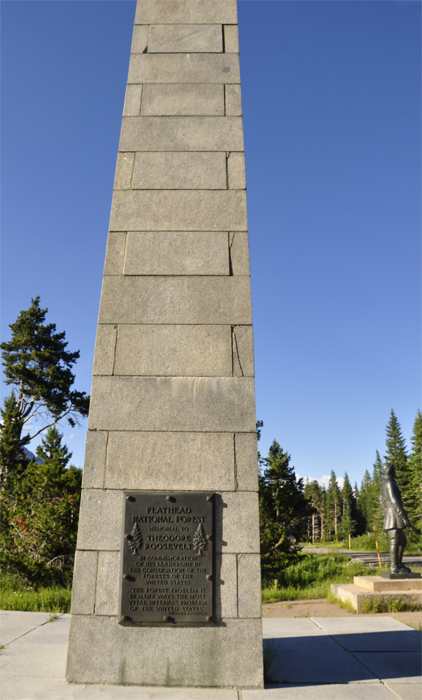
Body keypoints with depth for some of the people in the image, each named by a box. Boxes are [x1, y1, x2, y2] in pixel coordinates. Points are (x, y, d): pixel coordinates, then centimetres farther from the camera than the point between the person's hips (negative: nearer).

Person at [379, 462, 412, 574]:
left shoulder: (383, 484, 20)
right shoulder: (389, 483, -12)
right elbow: (394, 502, -20)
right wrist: (404, 518, -22)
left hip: (390, 518, 10)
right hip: (395, 516, -10)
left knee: (403, 541, 14)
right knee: (395, 542, -6)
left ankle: (398, 564, 16)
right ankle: (394, 567, -3)